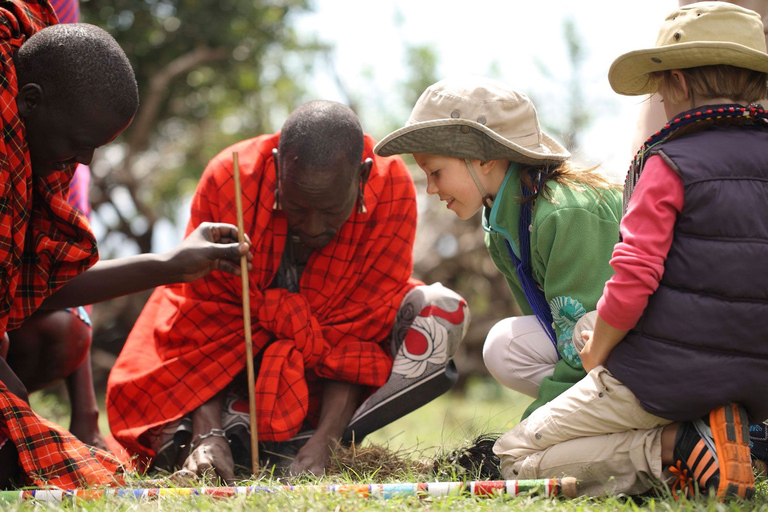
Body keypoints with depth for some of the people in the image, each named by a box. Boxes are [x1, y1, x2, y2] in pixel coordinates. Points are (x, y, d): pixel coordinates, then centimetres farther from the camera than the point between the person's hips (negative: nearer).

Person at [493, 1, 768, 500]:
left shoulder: (670, 164, -11)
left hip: (663, 375, -7)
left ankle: (678, 446, -11)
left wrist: (596, 352, -1)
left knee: (516, 457, 7)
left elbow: (632, 281, -18)